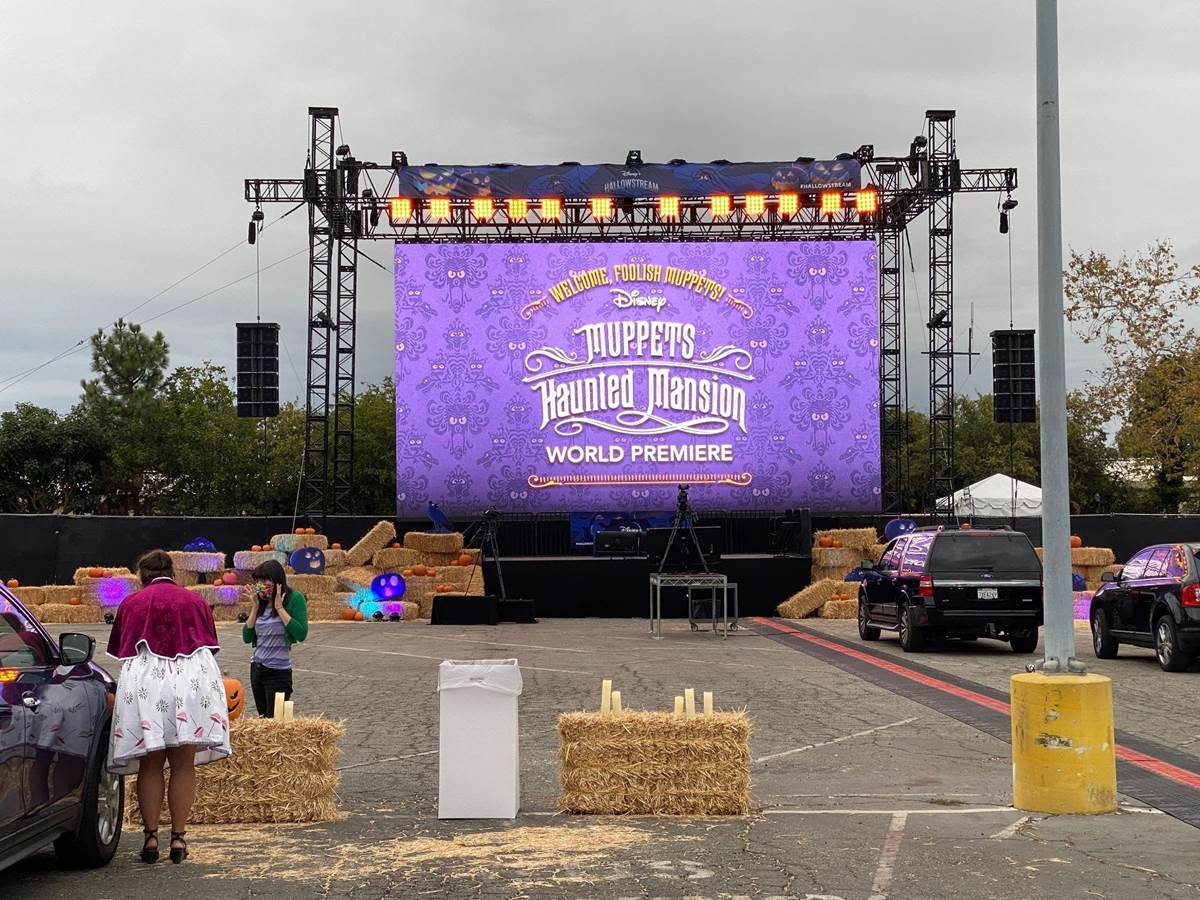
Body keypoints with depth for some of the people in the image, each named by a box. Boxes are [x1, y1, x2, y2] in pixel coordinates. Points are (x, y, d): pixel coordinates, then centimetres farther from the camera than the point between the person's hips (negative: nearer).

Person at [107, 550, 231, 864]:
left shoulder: (130, 603, 15)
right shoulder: (194, 600, 16)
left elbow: (121, 651, 21)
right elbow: (210, 645, 21)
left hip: (142, 682, 0)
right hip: (191, 680, 0)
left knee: (150, 765, 5)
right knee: (183, 765, 4)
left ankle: (150, 838, 4)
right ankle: (178, 837, 3)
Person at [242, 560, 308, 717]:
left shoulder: (294, 599, -10)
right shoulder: (262, 603, 6)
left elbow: (301, 634, -21)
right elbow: (247, 637, 4)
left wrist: (279, 607, -16)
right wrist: (256, 607, -3)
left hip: (279, 671, -6)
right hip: (256, 668, 6)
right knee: (262, 719, 13)